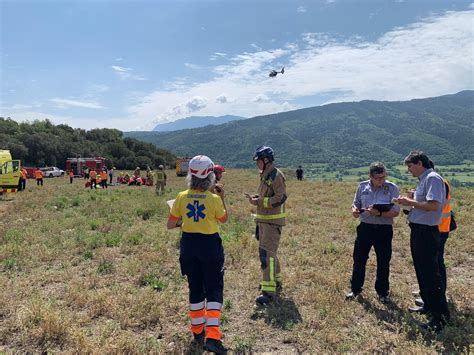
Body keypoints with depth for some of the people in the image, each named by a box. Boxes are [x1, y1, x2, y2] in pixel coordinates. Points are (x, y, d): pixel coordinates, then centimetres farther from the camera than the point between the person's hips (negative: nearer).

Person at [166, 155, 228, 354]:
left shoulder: (182, 197, -6)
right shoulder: (214, 199, -14)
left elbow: (170, 225, 0)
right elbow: (223, 220, 4)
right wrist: (222, 198, 10)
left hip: (189, 244, 4)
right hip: (210, 244, -4)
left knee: (195, 288, 18)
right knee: (214, 289, 6)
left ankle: (197, 331, 32)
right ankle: (212, 336, -2)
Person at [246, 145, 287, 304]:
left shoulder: (276, 175, -15)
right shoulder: (265, 176, 15)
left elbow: (280, 198, -22)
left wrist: (259, 201, -22)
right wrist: (256, 198, 6)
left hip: (273, 221, -10)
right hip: (263, 219, 10)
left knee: (267, 253, -11)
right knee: (268, 251, 18)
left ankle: (268, 291, -7)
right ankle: (275, 282, 33)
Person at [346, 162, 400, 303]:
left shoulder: (392, 188, -7)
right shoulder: (362, 186, 2)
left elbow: (395, 212, -11)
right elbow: (356, 203, 13)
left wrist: (379, 213, -28)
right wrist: (355, 210, -11)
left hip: (384, 229, -2)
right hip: (365, 227, 2)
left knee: (383, 262, 9)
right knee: (359, 259, 9)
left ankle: (382, 291, 29)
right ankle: (355, 289, 26)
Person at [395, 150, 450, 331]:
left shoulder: (433, 178, -15)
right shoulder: (423, 180, 15)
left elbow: (434, 205, -25)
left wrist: (410, 202, -17)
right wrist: (410, 201, 5)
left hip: (426, 233, -10)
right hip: (418, 230, 10)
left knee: (430, 274, -5)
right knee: (421, 271, 18)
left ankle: (441, 315, 4)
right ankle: (428, 305, 32)